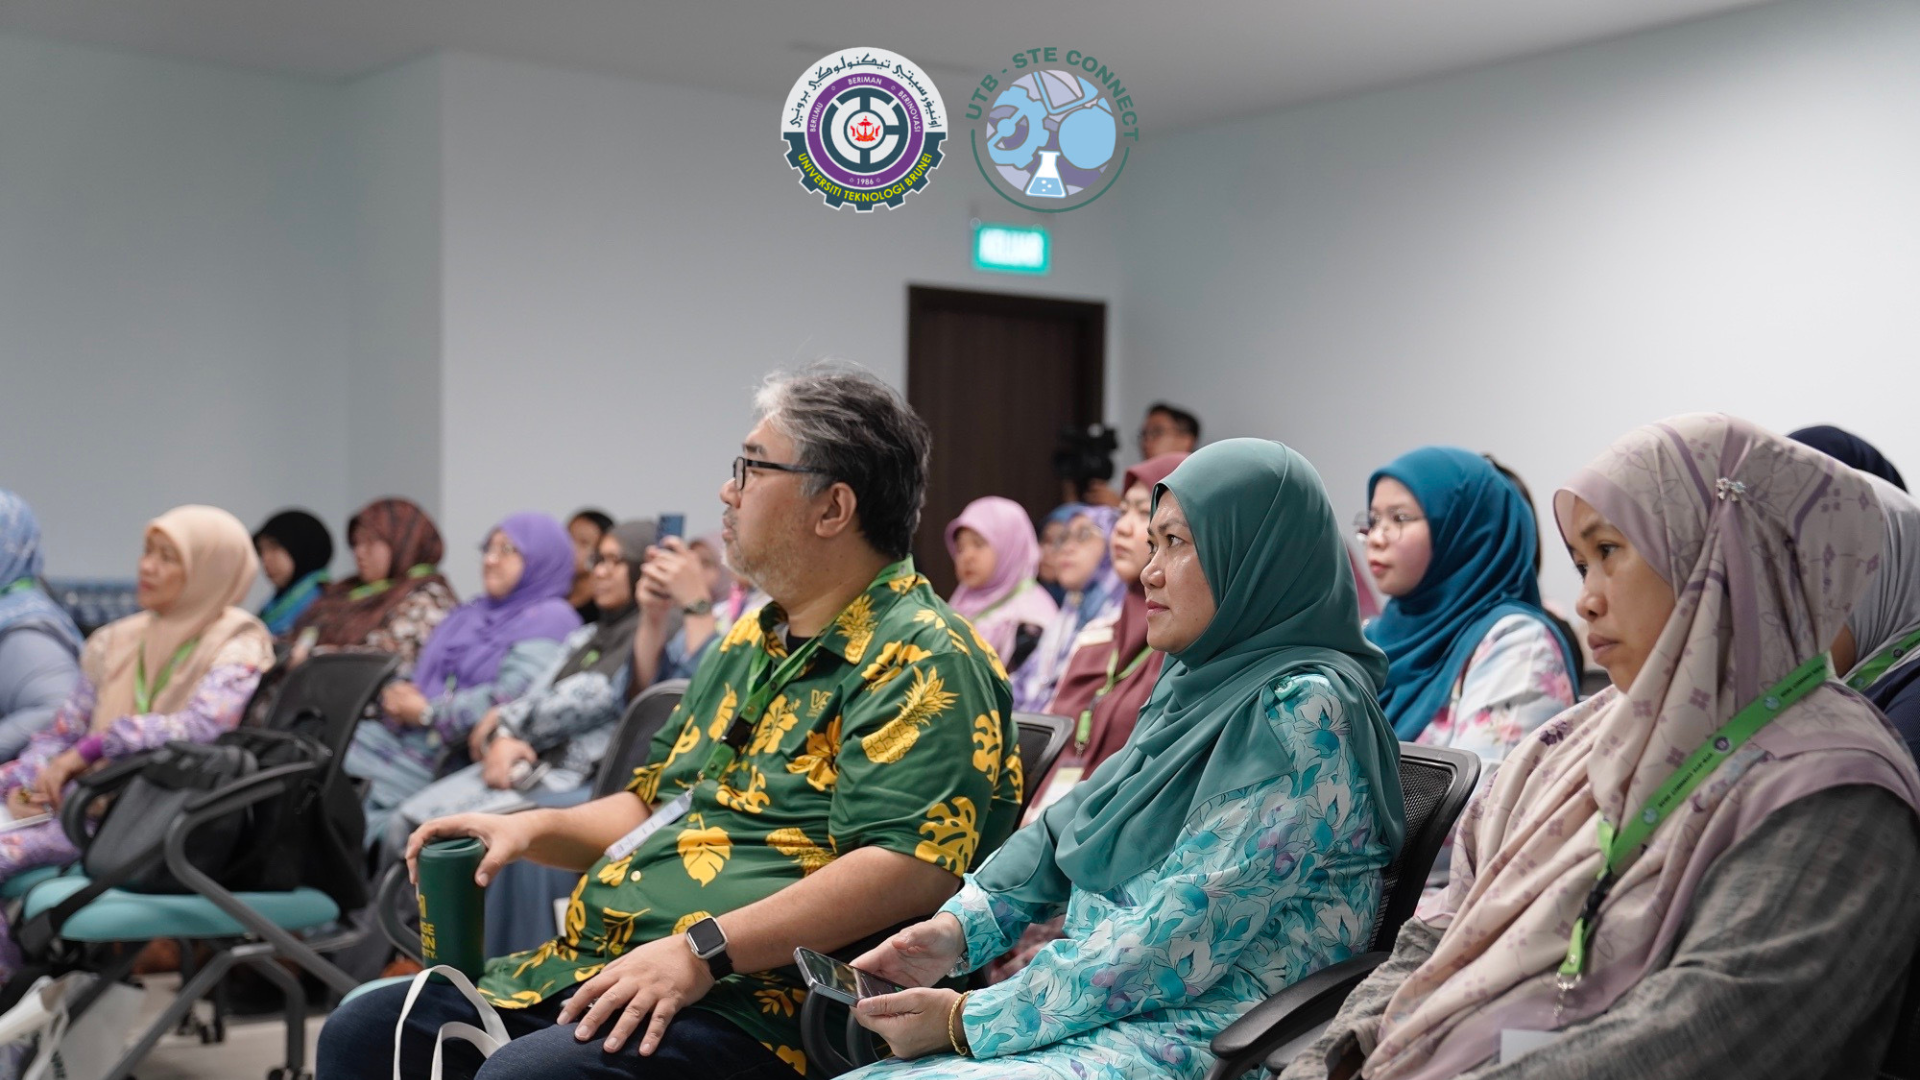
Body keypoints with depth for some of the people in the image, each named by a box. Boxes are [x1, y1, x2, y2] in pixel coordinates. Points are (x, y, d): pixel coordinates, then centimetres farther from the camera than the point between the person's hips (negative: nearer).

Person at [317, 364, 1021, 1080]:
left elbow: (911, 868, -24)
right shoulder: (749, 644, 20)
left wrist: (700, 950, -26)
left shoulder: (923, 662, -11)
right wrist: (533, 829, 10)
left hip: (749, 999, -9)